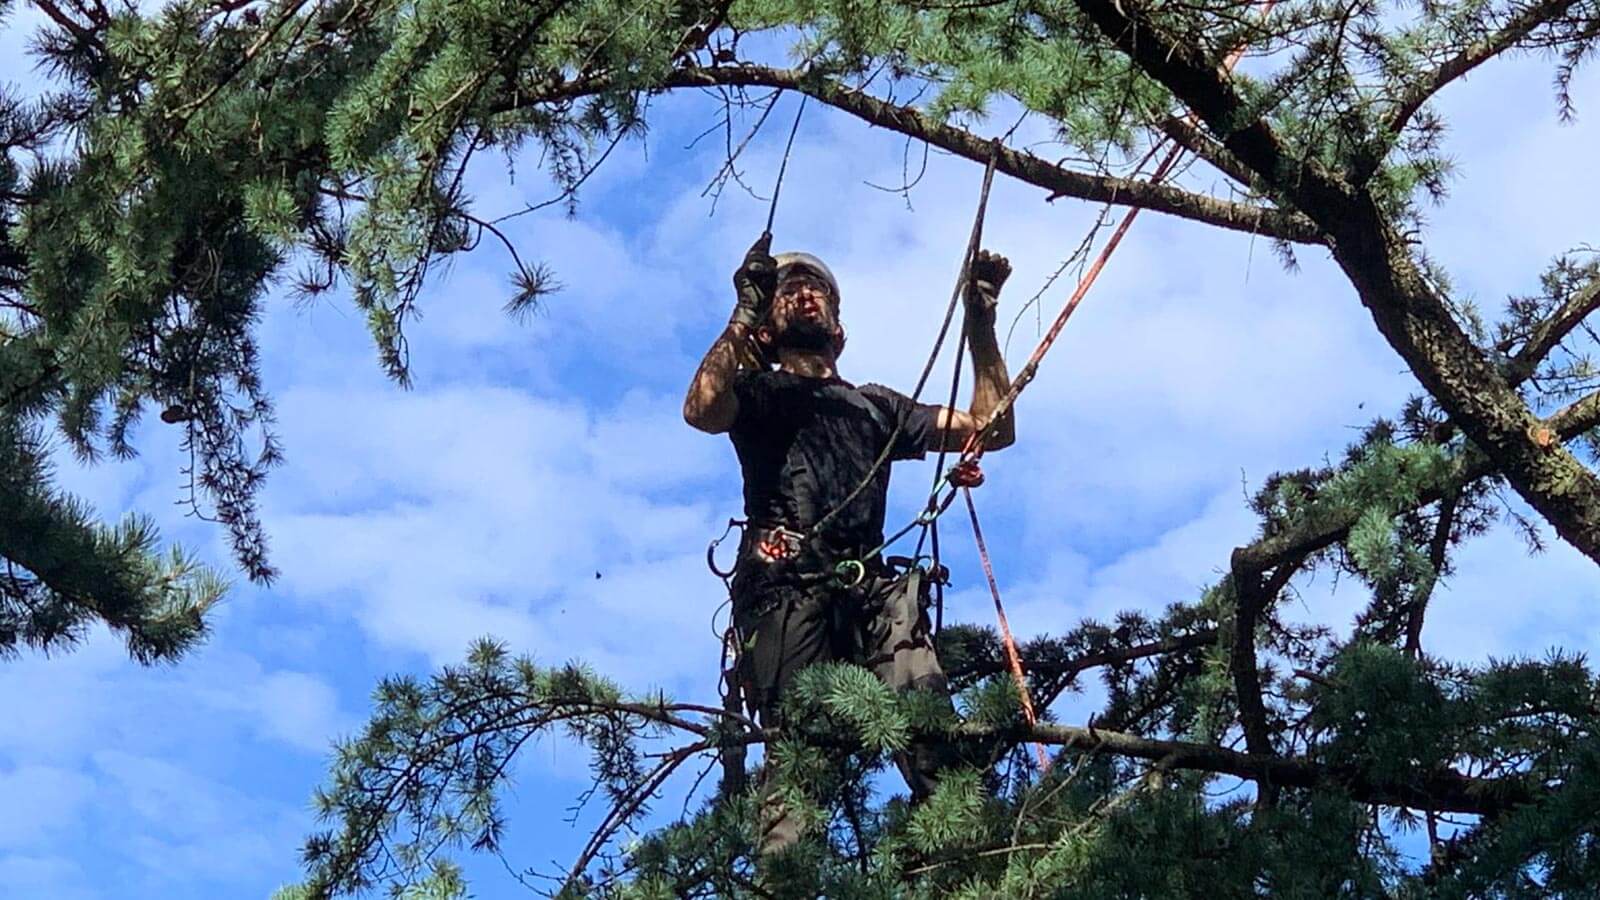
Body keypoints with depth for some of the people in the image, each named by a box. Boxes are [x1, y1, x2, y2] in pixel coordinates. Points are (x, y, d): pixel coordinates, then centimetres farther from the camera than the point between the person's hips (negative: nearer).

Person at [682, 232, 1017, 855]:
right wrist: (746, 310, 7)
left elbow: (992, 430, 28)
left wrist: (980, 324, 24)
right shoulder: (757, 392, 28)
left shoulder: (877, 405, 37)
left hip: (869, 587, 3)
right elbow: (701, 411, 3)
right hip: (785, 584, -3)